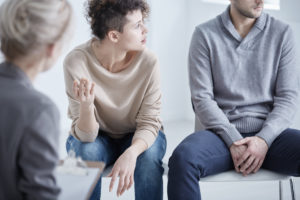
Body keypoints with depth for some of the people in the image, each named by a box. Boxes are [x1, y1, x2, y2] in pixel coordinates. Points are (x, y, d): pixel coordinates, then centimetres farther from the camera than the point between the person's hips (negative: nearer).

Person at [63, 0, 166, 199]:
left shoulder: (148, 61, -22)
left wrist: (131, 153, -39)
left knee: (149, 155, -30)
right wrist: (86, 106, -45)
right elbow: (85, 136, -23)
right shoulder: (77, 61, -24)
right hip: (96, 137, 0)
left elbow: (149, 123, -18)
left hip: (138, 137, 1)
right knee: (87, 152, -31)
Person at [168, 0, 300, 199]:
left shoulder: (282, 33, 7)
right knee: (183, 157, -33)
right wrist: (233, 141, -14)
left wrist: (264, 139, -13)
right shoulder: (205, 34, 3)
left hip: (269, 132, 2)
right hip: (223, 133, -1)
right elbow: (202, 98, -2)